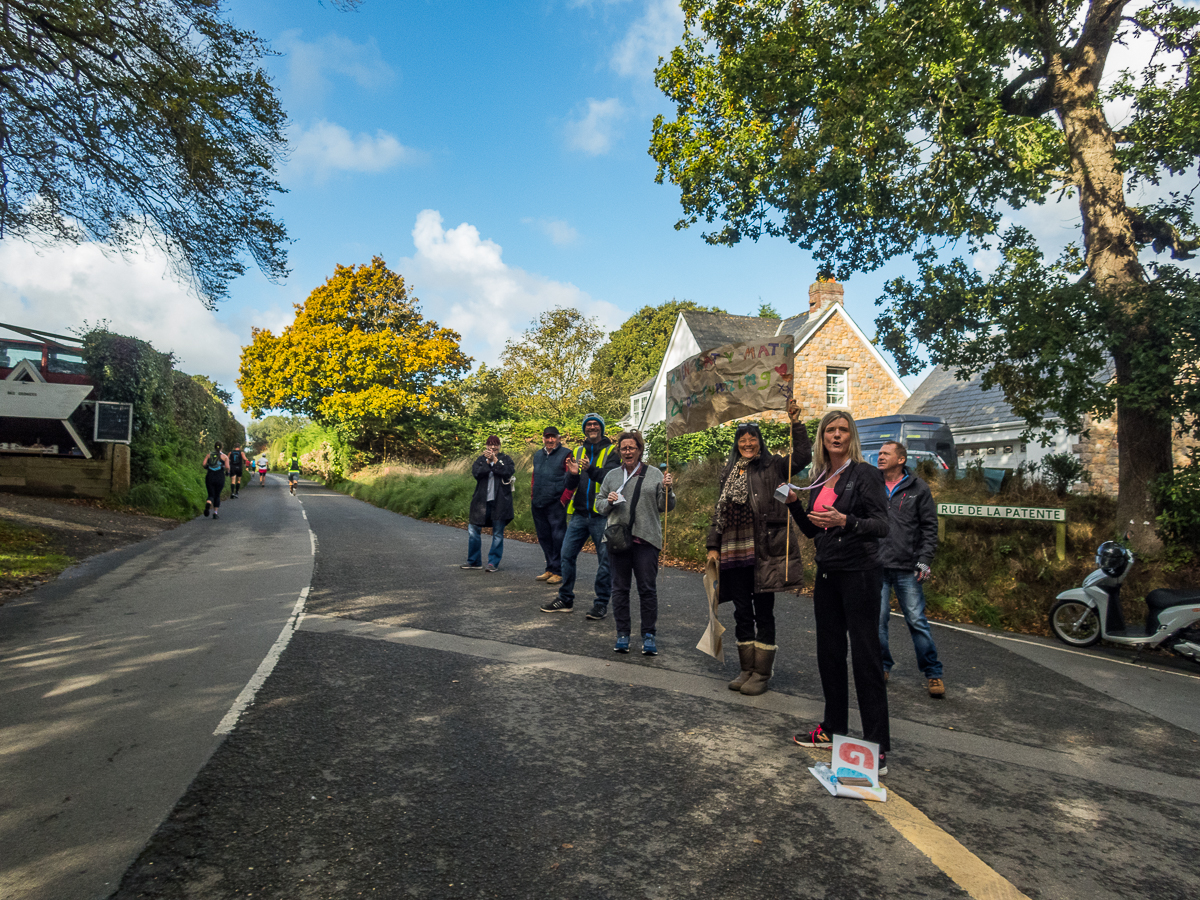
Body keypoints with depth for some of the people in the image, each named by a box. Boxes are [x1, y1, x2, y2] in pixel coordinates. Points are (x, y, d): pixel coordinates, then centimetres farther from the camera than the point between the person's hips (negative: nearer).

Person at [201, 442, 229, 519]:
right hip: (220, 478, -1)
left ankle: (208, 504, -29)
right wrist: (227, 470, 13)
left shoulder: (209, 455, 8)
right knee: (217, 495, 15)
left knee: (211, 495, 6)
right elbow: (227, 467, -9)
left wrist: (207, 468, 16)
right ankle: (215, 513, 12)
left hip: (209, 477, 1)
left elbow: (203, 464, -5)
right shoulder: (224, 456, 2)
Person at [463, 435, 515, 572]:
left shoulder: (505, 459, 5)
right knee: (473, 530, 5)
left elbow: (508, 471, -15)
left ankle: (493, 562, 13)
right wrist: (488, 462, -16)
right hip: (482, 501, 2)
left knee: (498, 534, 3)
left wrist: (495, 460, -14)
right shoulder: (481, 459, 11)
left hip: (500, 501, -2)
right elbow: (475, 472, -8)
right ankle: (474, 561, 18)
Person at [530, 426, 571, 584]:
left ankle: (558, 572, 4)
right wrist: (532, 497, 15)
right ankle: (550, 569, 22)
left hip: (556, 505, -7)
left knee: (558, 538, -3)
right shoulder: (538, 455, 17)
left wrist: (564, 499, -12)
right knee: (544, 537, 11)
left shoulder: (565, 454, -3)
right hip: (538, 505, 7)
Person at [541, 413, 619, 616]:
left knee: (604, 560, 1)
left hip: (602, 515, -4)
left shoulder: (612, 451, -1)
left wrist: (591, 469, -34)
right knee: (567, 555, 7)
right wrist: (572, 474, -14)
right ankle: (565, 599, 21)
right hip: (579, 514, 5)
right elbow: (570, 485, 8)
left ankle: (601, 604, 12)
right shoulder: (577, 452, 13)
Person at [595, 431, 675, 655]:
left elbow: (665, 507, 6)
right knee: (620, 588, 7)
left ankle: (649, 635, 10)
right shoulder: (612, 475, 13)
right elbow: (599, 504, 15)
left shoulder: (654, 474, 7)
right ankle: (623, 633, 17)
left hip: (646, 539, -2)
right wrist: (609, 502, -5)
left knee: (648, 588, -1)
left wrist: (666, 490, -12)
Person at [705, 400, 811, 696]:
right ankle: (747, 670, 24)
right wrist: (713, 546, 13)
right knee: (742, 612, 11)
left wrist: (796, 423, -21)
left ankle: (762, 673, 14)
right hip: (734, 554, 5)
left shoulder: (773, 466, 1)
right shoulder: (729, 472, 15)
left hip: (764, 551, -5)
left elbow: (803, 457, -16)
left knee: (763, 613, 3)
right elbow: (719, 512, 17)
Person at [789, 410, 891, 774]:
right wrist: (793, 503, 3)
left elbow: (881, 526, -15)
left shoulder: (865, 474, -8)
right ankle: (833, 730, 27)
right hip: (827, 575, 7)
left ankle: (878, 747, 3)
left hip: (859, 574, -7)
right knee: (829, 653, 13)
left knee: (865, 657, -5)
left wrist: (844, 521, -32)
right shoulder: (820, 479, 13)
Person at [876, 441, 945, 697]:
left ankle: (933, 673, 13)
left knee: (917, 621, 0)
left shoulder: (918, 488, 4)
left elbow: (930, 527, 5)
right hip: (876, 566, 2)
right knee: (876, 620, 4)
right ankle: (882, 667, 21)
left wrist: (925, 560, -5)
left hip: (907, 569, -2)